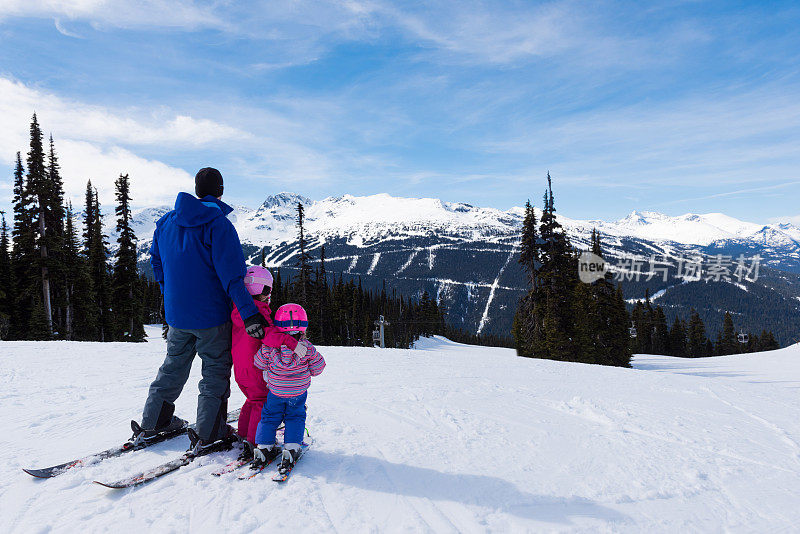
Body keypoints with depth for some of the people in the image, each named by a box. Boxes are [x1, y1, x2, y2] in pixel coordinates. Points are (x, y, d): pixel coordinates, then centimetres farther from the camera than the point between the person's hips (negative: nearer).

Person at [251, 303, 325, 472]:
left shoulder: (269, 347, -16)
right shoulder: (307, 347, -17)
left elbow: (259, 364, -3)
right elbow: (318, 367, -7)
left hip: (275, 391, 1)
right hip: (299, 392, 0)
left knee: (269, 417, 18)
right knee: (295, 418, 14)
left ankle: (263, 447, 11)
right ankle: (291, 448, -1)